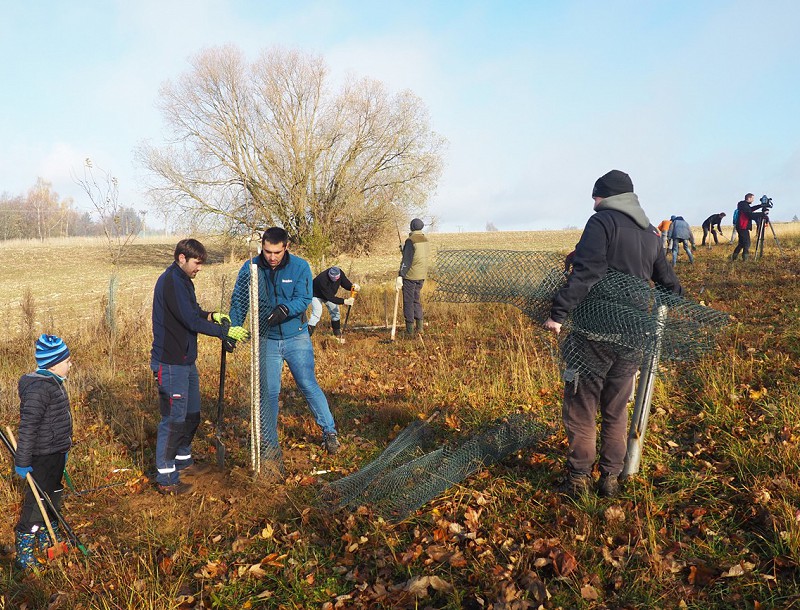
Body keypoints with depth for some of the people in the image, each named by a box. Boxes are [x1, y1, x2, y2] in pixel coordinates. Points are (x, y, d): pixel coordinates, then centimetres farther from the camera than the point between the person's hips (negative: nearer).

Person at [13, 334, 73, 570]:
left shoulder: (52, 382, 7)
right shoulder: (38, 388, -25)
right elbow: (27, 427, -24)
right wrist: (22, 462, -21)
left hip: (55, 453, 10)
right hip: (42, 457, -10)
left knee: (53, 497, 23)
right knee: (37, 504, 0)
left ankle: (48, 538, 41)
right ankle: (24, 555, 13)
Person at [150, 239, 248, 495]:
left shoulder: (182, 280, 14)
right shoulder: (171, 281, -18)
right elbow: (190, 321, -22)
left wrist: (211, 315, 0)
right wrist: (226, 332, -19)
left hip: (186, 360, 10)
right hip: (171, 364, -10)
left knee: (191, 415, 20)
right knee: (173, 418, -3)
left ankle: (183, 460, 37)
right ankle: (166, 478, 7)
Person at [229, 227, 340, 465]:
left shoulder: (300, 267, -10)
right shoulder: (250, 267, -7)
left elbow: (304, 299, -17)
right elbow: (238, 301, -5)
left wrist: (286, 309, -36)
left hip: (296, 337, -1)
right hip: (266, 339, 1)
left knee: (308, 385, 1)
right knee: (268, 392, 4)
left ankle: (329, 431, 20)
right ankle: (270, 447, 17)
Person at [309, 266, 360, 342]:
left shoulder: (339, 273, -27)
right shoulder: (322, 280, -43)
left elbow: (346, 283, -15)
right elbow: (330, 297, -41)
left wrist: (353, 287, -39)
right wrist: (344, 301, -48)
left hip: (329, 294, 7)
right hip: (317, 295, -6)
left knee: (335, 312, 8)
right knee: (316, 314, -19)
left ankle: (338, 336, 24)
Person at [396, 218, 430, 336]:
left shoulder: (410, 240, -16)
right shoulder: (425, 239, 7)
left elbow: (407, 260, -23)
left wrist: (400, 276, -26)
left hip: (410, 275, -7)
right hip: (422, 275, 7)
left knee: (408, 301, 2)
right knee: (416, 299, 19)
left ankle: (409, 330, 6)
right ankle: (419, 326, 19)